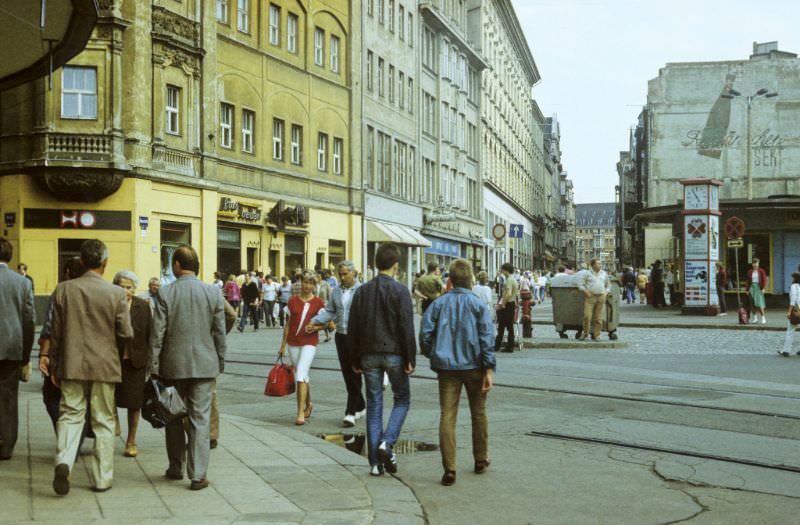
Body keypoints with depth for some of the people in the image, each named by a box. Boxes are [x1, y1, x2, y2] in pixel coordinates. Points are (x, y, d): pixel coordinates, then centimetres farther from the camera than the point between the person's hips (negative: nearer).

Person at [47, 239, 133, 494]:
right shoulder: (116, 293, -9)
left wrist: (54, 366, 13)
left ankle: (64, 460, -15)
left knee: (70, 415, 10)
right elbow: (125, 334, -6)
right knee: (103, 422, 9)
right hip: (105, 366, -1)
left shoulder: (64, 290, -3)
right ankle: (102, 478, 13)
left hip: (72, 365, 1)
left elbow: (56, 332, 2)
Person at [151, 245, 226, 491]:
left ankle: (176, 468, 27)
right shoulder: (213, 292, -3)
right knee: (200, 419, 3)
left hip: (173, 365, 0)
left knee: (174, 417, 15)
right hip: (204, 365, 0)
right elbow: (220, 332, 1)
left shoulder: (165, 293, -7)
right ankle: (198, 475, 1)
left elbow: (158, 333, -7)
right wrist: (220, 362, 11)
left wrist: (154, 366, 0)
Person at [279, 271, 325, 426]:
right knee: (301, 375, 12)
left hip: (309, 342, -3)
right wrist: (283, 344, 11)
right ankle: (308, 404, 34)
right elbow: (288, 323, 11)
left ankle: (301, 413, -16)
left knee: (301, 374, -16)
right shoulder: (293, 301, 6)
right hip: (293, 342, 3)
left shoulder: (318, 302, 0)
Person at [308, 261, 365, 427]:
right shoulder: (336, 291, 12)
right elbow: (329, 311, 14)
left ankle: (351, 412, -2)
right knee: (347, 375, 12)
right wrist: (315, 322, -1)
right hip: (341, 336, 6)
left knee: (354, 376, -5)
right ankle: (360, 407, 26)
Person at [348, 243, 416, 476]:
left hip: (369, 354, 4)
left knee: (374, 405, 8)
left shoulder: (362, 291, 5)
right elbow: (406, 327, -12)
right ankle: (387, 442, -7)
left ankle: (375, 463, 8)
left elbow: (352, 328, 7)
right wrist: (410, 359, -5)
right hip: (393, 353, -4)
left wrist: (355, 360, 13)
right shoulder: (400, 291, -8)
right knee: (402, 399, 13)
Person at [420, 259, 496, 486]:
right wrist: (489, 369, -9)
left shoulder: (439, 303, 1)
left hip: (446, 366, 1)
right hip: (473, 366, -1)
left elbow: (425, 333, -3)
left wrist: (433, 356, 13)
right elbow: (487, 337, -10)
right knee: (478, 413, 17)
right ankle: (481, 460, 29)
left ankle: (449, 469, -7)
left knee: (447, 416, -1)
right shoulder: (478, 304, -4)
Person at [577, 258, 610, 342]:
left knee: (598, 318, 1)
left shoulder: (604, 274, 15)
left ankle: (595, 335, 8)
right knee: (587, 316, -10)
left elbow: (608, 285, 25)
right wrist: (585, 291, -9)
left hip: (601, 297, 3)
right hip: (590, 297, -3)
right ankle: (585, 333, 4)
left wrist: (606, 292, 9)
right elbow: (580, 284, 2)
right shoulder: (587, 273, 2)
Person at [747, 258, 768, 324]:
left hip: (759, 288, -4)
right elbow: (748, 281, 11)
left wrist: (763, 288, -12)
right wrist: (747, 290, 7)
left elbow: (764, 280, -4)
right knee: (753, 303, 5)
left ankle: (763, 318, -6)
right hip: (752, 287, 4)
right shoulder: (750, 272, 8)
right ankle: (755, 318, 14)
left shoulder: (761, 271, -2)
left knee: (759, 303, -10)